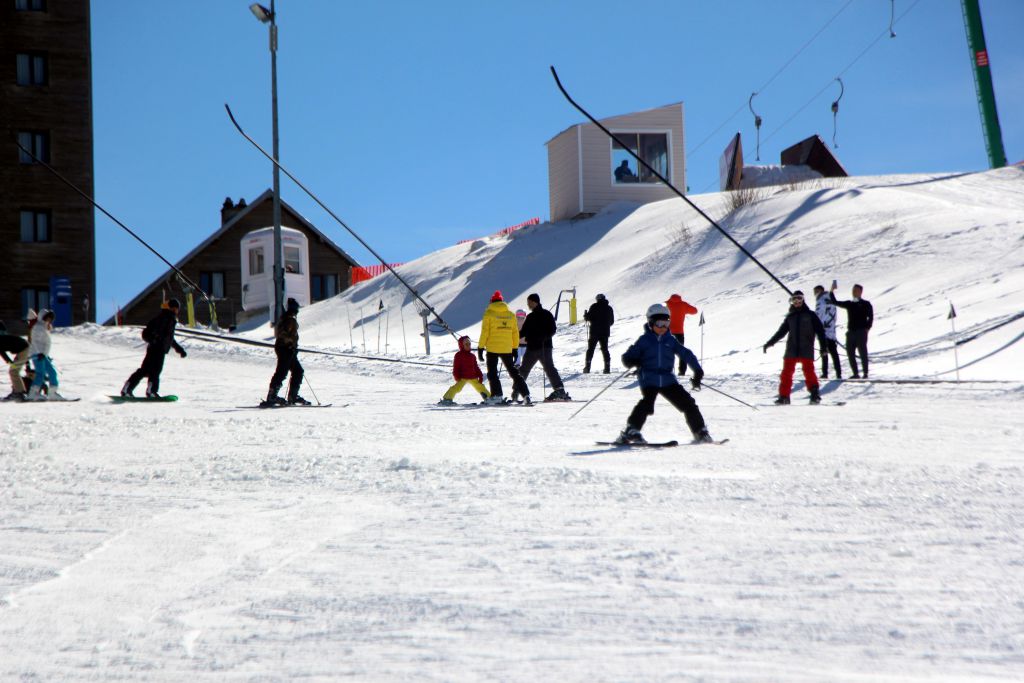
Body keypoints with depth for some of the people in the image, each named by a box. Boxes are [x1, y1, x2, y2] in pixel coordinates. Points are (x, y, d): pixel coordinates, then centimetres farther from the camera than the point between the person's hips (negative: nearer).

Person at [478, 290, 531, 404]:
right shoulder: (511, 314, 7)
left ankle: (497, 395, -6)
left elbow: (485, 332, -7)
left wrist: (480, 348, -4)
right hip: (507, 348, 4)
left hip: (492, 348, -4)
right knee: (513, 371, 10)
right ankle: (525, 394, 1)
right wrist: (515, 348, 17)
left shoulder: (489, 313, -4)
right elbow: (515, 333, 10)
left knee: (492, 373, 6)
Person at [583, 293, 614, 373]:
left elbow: (588, 317, -11)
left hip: (594, 331, -3)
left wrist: (585, 316, 11)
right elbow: (612, 321, 12)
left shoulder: (594, 306, -5)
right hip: (605, 332, 3)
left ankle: (587, 367, -4)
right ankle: (607, 368, 2)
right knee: (605, 349, 9)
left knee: (590, 349, 3)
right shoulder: (609, 308, 8)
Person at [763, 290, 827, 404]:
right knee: (786, 372, -1)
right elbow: (781, 332, 20)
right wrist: (769, 343, 17)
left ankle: (815, 394, -9)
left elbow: (820, 330, 2)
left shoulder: (810, 315, 5)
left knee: (808, 371, -13)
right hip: (791, 350, 4)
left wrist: (823, 346, -7)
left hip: (806, 350, -4)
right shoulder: (790, 317, 15)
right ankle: (784, 396, 4)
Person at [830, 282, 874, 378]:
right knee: (850, 353, 2)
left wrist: (867, 328, -13)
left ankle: (865, 373, -3)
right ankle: (856, 373, 9)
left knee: (862, 352, -7)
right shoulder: (849, 304, 15)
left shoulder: (866, 304, 2)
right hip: (851, 332, 5)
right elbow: (835, 302, 13)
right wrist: (831, 291, 1)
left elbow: (870, 317, -3)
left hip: (861, 332, -5)